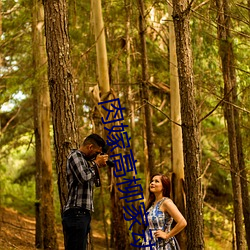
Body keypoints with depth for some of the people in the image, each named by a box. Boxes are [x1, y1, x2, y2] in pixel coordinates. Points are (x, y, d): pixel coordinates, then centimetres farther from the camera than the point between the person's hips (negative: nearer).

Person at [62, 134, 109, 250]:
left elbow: (90, 180, 27)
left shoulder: (84, 159, 22)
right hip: (76, 213, -10)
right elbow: (84, 177, -19)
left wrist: (97, 166, 14)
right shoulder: (75, 155, -6)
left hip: (83, 214, 10)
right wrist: (96, 164, -4)